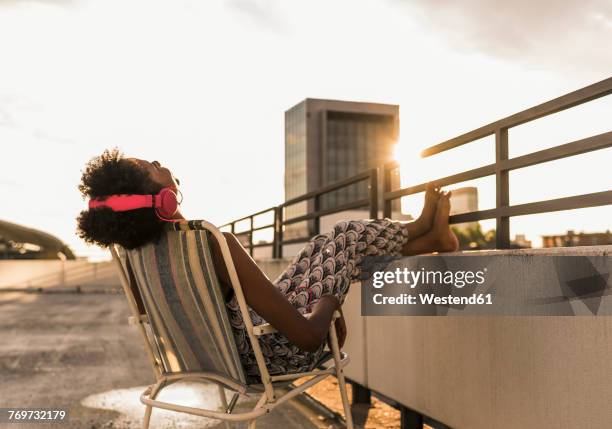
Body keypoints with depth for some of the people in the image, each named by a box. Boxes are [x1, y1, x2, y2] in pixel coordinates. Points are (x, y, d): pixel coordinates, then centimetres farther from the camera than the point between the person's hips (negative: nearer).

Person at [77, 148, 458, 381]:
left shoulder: (139, 253, -10)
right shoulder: (216, 246, -36)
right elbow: (306, 335, -32)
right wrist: (327, 304, -8)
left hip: (235, 358, 7)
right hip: (277, 352, -7)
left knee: (325, 244, 18)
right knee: (347, 235, 4)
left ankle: (429, 239, 35)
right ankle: (421, 231, 34)